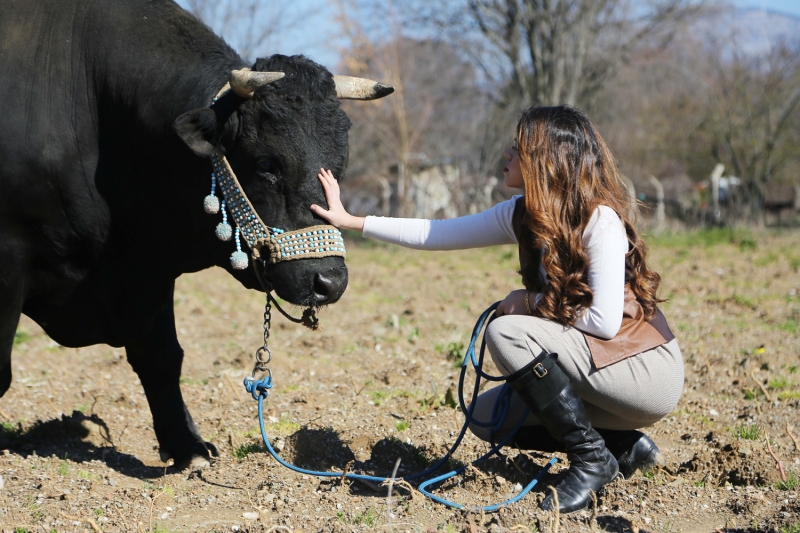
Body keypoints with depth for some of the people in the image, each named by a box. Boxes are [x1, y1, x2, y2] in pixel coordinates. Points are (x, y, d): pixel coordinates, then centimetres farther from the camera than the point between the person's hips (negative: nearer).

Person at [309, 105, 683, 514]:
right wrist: (351, 221, 5)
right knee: (487, 416, 7)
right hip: (598, 363, 8)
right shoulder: (523, 215, 1)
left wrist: (532, 302, -14)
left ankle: (592, 460, -12)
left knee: (507, 332, -23)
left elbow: (604, 322, -27)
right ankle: (626, 447, 11)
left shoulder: (600, 220, -22)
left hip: (648, 371, -8)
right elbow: (437, 234, 6)